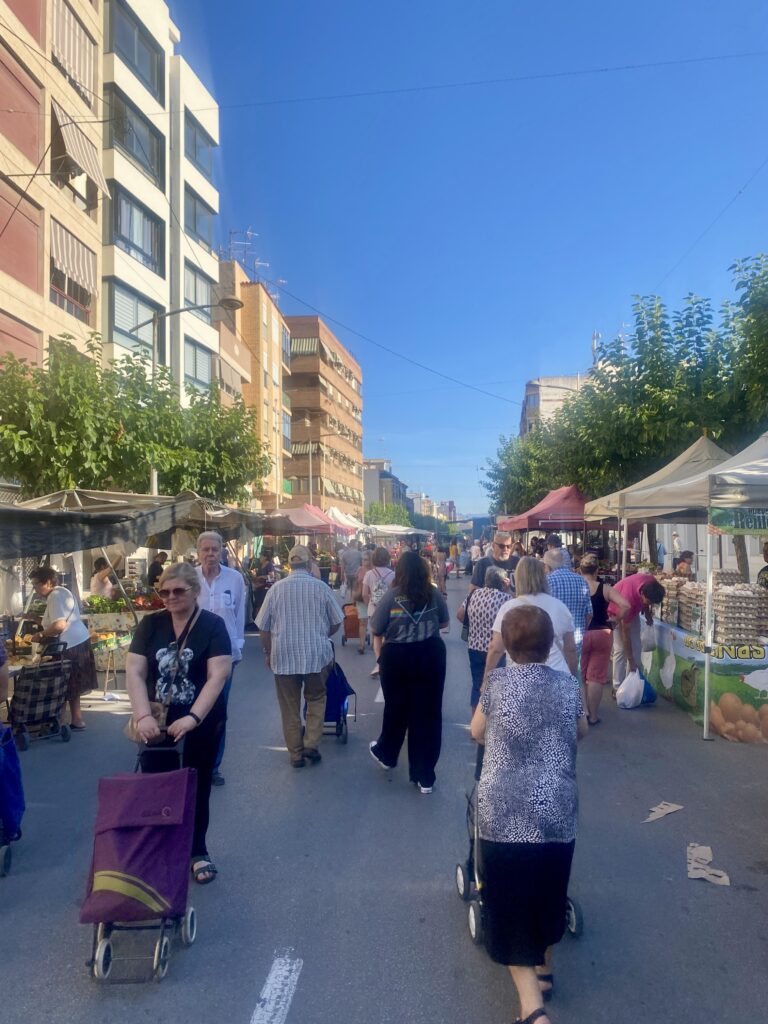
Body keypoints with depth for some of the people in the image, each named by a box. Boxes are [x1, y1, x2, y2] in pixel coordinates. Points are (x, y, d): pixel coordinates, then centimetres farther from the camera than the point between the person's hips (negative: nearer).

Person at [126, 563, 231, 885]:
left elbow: (218, 675, -17)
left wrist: (193, 717, -26)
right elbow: (134, 671, -6)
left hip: (203, 721, -2)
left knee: (197, 787, 11)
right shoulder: (150, 624, -1)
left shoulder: (213, 625, -10)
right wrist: (143, 715, -19)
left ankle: (198, 852, 30)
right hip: (158, 721, 2)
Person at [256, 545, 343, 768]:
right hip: (316, 655, 0)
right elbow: (336, 622, 4)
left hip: (284, 656, 0)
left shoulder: (276, 588, -5)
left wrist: (268, 653, 16)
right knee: (316, 699, 20)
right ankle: (311, 744, 11)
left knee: (290, 707, 12)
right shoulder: (321, 587, -6)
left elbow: (264, 626, 1)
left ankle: (296, 754, 20)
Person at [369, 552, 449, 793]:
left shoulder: (392, 595, -12)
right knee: (428, 711, 8)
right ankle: (425, 776, 16)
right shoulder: (434, 594, -4)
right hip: (431, 655, 1)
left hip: (397, 656, -1)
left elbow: (375, 631, -7)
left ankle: (386, 754, 45)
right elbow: (444, 623, 11)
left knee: (396, 708, 20)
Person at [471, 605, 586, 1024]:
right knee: (546, 895, 24)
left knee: (510, 906, 8)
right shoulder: (568, 686, -3)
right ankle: (543, 968, 44)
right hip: (557, 814, 3)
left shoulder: (497, 682, -9)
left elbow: (477, 733, 5)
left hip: (504, 815, -3)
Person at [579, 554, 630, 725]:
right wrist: (615, 621, 0)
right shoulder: (605, 588, -3)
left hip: (580, 634, -1)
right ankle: (593, 715, 13)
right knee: (596, 676, 8)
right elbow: (625, 605, -12)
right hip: (603, 634, 1)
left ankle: (583, 711, 21)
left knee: (580, 675, 15)